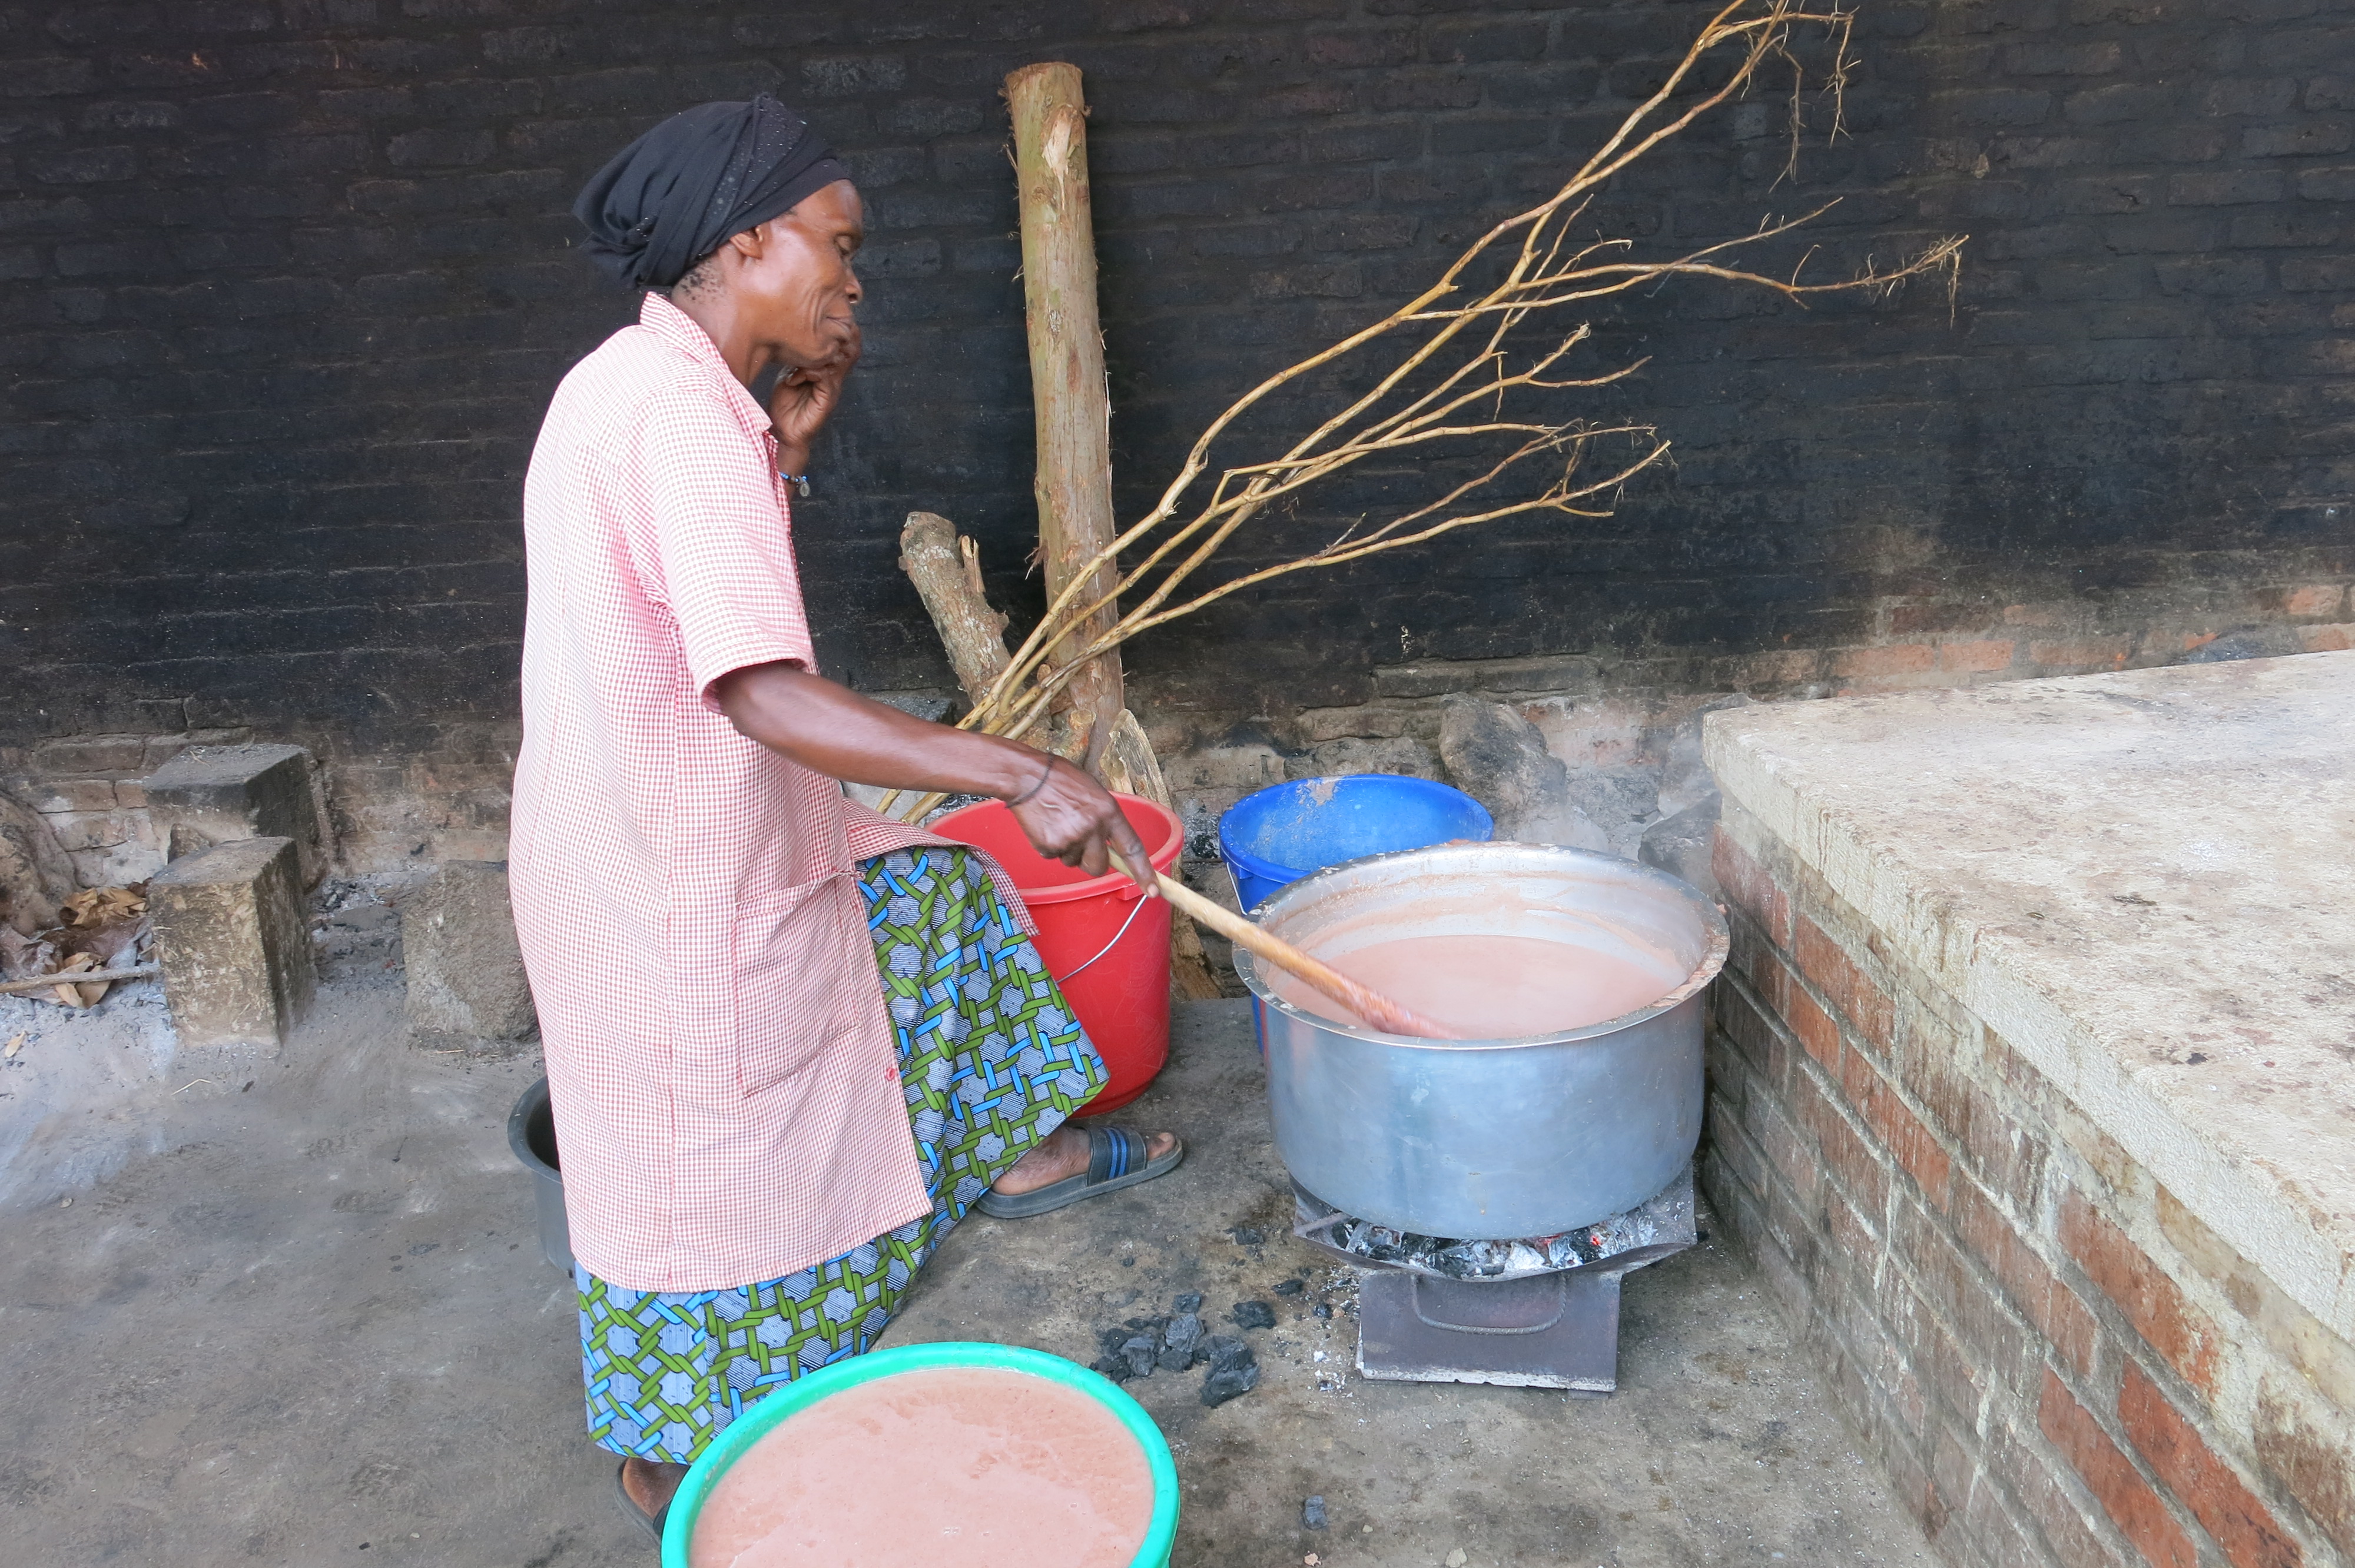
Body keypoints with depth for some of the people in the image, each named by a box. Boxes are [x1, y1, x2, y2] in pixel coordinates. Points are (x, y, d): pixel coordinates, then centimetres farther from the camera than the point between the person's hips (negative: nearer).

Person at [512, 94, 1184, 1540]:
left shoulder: (635, 386, 7)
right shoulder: (681, 416, -25)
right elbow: (765, 697, -35)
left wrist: (794, 432, 8)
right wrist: (1020, 772, -37)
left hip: (684, 836, 10)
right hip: (676, 881, -10)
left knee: (933, 891, 21)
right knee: (704, 1174, 6)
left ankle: (1010, 1149, 36)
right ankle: (675, 1457, 27)